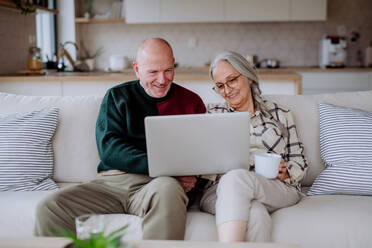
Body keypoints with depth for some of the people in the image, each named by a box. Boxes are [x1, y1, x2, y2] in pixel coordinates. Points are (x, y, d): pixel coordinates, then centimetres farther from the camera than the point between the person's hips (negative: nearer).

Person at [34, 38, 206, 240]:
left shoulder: (191, 102, 14)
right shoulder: (116, 97, 14)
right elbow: (108, 149, 0)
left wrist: (189, 174, -14)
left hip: (157, 184, -1)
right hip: (111, 182, 2)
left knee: (167, 188, -39)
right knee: (48, 209, -21)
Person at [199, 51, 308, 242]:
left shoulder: (280, 114, 20)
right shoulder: (213, 114, 20)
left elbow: (299, 161, 17)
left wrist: (285, 173, -5)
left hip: (277, 190, 1)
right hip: (222, 190, 0)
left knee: (236, 178, -38)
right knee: (255, 214, -40)